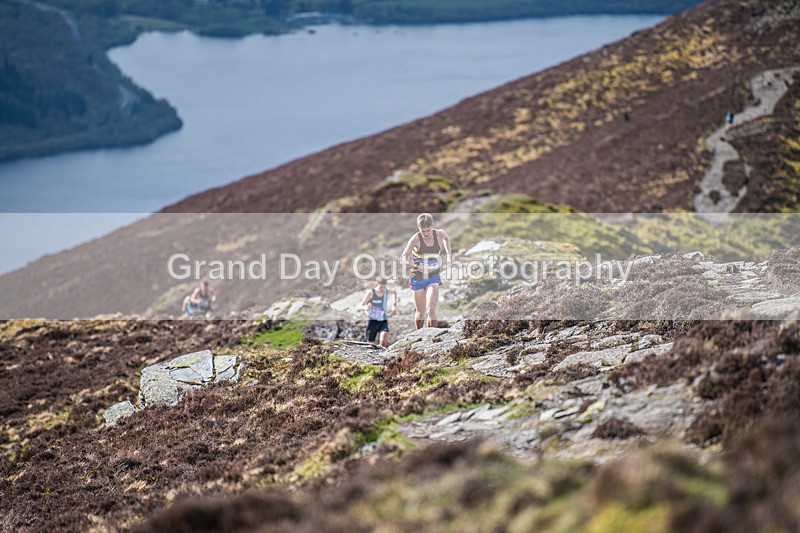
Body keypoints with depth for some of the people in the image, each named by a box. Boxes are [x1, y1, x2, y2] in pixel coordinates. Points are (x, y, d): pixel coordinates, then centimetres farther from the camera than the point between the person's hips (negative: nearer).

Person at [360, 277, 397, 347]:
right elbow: (361, 305, -15)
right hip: (372, 320, -2)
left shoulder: (386, 291, -2)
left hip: (383, 320, 2)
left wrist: (394, 304, 11)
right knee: (370, 344, -1)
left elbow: (394, 292, 22)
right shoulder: (371, 292, -15)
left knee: (384, 335, -27)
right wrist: (366, 307, -38)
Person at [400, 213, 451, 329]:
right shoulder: (415, 239, -18)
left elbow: (446, 238, 19)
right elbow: (403, 258, -25)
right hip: (418, 279, -1)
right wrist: (415, 266, -41)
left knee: (431, 309, -18)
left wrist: (448, 255, 11)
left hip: (434, 278, 1)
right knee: (420, 313, 10)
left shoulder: (439, 234, -8)